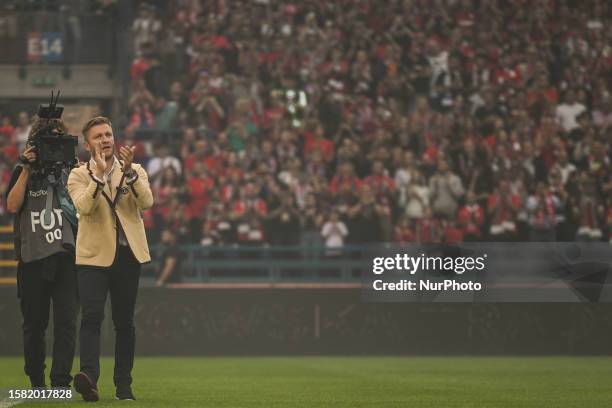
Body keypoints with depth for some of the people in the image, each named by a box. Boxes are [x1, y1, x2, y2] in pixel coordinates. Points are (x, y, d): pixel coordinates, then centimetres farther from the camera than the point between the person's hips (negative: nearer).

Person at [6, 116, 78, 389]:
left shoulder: (71, 169, 12)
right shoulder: (23, 171, 10)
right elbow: (12, 206, -4)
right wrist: (27, 170, -7)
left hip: (66, 255, 0)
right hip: (32, 257, 0)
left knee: (66, 321, -10)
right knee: (34, 323, 7)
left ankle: (61, 382, -13)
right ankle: (36, 383, 18)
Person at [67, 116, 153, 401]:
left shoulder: (135, 172, 10)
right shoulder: (79, 176, 5)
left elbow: (146, 202, -9)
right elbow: (84, 206, -15)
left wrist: (128, 170, -19)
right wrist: (99, 174, -23)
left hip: (128, 255, 2)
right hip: (93, 255, -2)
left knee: (124, 322, 6)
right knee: (92, 316, -18)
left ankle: (123, 385, 13)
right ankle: (89, 377, -32)